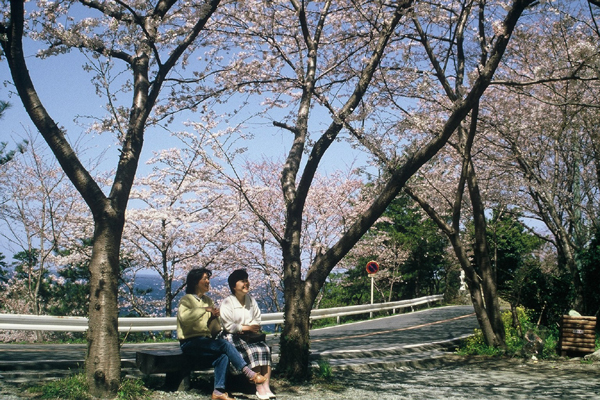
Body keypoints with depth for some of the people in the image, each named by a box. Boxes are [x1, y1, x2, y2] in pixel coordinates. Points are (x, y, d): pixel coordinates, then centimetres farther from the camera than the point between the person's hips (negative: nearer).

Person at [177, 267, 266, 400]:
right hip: (190, 343, -6)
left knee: (223, 355, -26)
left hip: (204, 341, 6)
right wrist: (204, 309, -23)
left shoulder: (208, 300, 19)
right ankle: (249, 373, -24)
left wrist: (214, 317, -3)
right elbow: (183, 317, -25)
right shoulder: (186, 300, -1)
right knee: (224, 344, -27)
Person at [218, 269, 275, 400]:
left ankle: (266, 386, -26)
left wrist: (244, 329, -6)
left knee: (265, 349, -23)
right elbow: (228, 326, -11)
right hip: (232, 338, -5)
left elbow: (257, 320, 14)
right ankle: (259, 388, -26)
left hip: (249, 336, 5)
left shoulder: (251, 300, 13)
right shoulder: (227, 303, -5)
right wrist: (247, 327, -13)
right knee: (251, 351, -30)